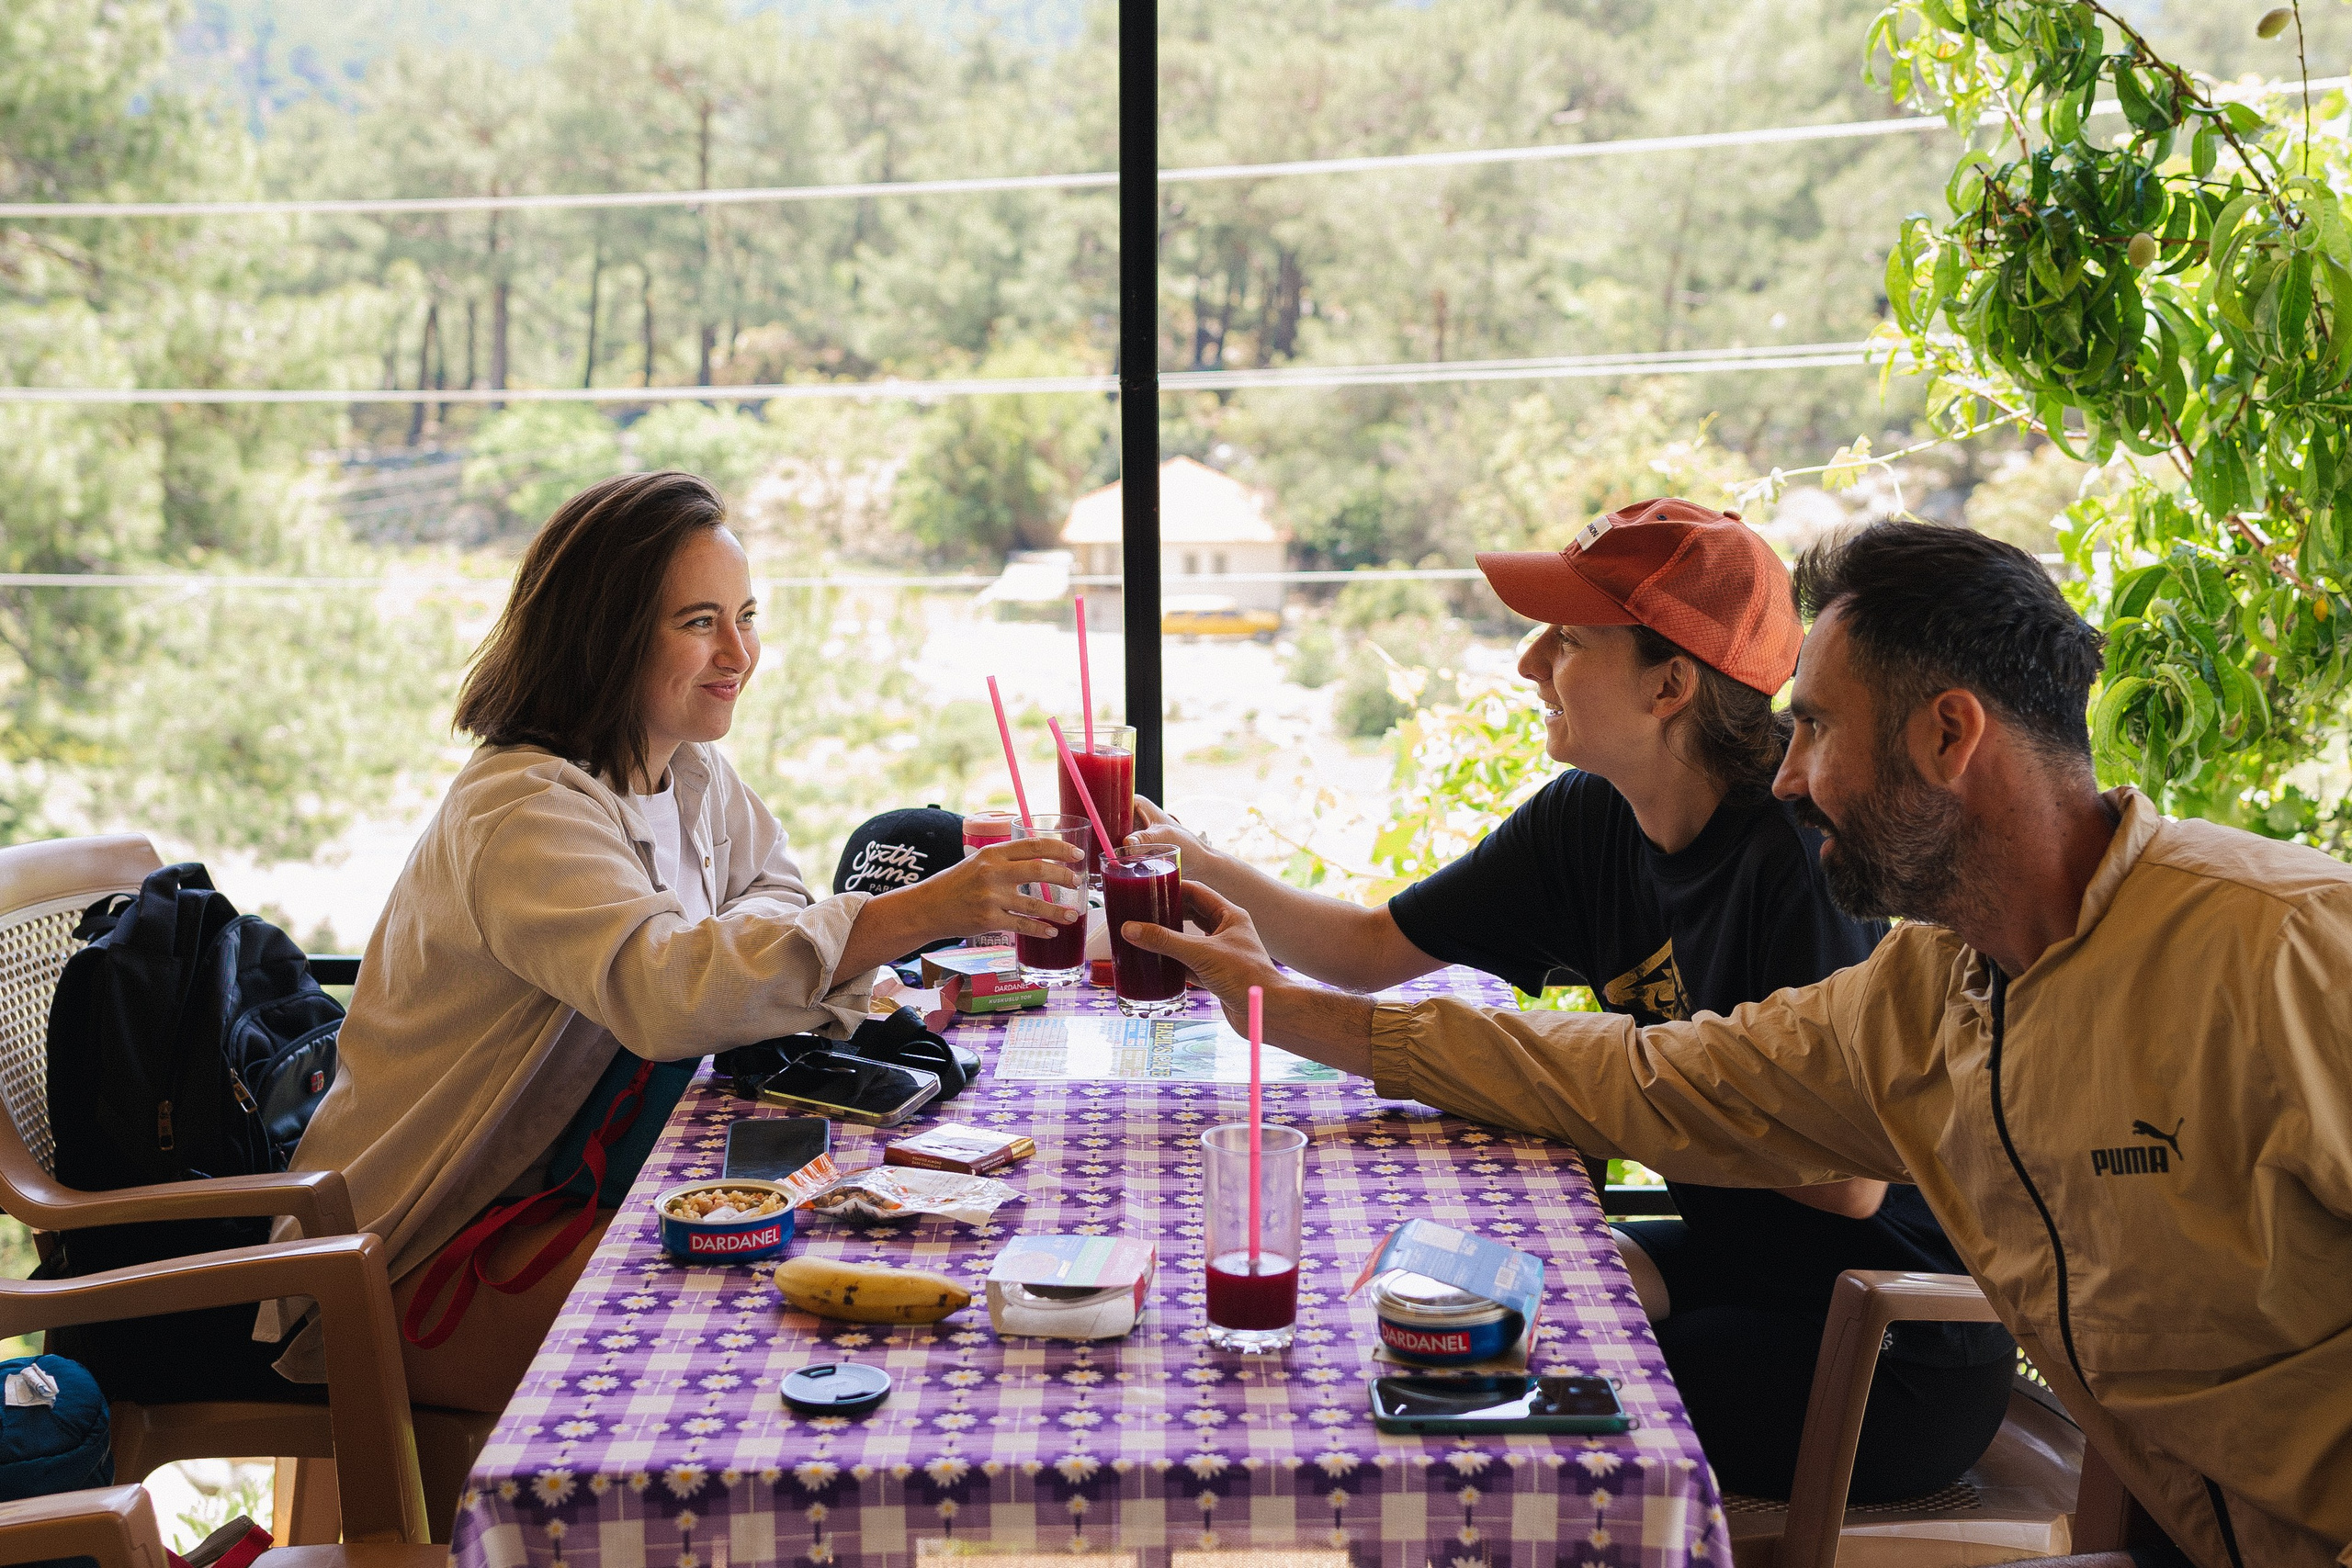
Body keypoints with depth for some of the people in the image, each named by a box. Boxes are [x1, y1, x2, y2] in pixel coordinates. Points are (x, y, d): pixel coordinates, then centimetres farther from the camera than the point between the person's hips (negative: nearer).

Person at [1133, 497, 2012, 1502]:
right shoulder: (1587, 822, -2)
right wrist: (1203, 870, -7)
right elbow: (1373, 951, 8)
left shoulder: (1804, 851, -26)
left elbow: (1850, 1177, -29)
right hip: (1739, 1259, 7)